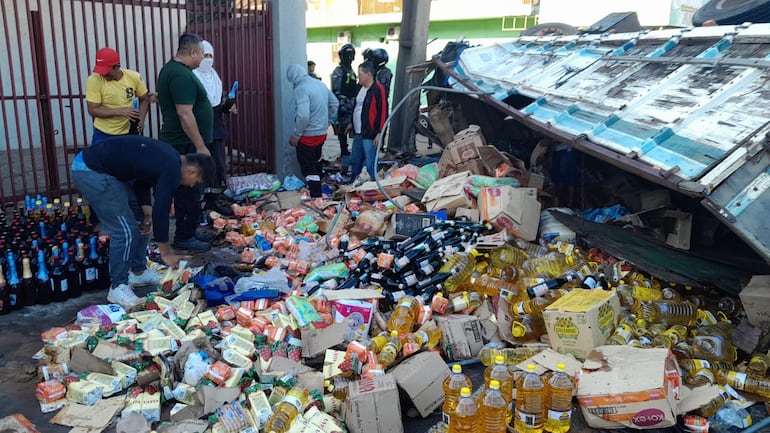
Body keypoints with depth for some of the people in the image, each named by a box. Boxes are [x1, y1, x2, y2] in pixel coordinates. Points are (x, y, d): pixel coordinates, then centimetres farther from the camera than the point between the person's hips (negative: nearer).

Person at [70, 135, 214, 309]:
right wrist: (165, 253, -7)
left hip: (102, 167, 11)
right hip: (90, 171, -11)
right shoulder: (171, 169, -20)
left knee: (139, 221, 16)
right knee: (125, 230, -9)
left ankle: (138, 272, 28)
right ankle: (117, 288, 3)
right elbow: (161, 210, -18)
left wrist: (147, 213, 3)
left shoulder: (168, 159, 9)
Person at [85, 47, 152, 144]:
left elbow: (144, 100, 4)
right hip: (103, 134, -2)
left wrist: (141, 119, -12)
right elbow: (93, 110, -17)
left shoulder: (134, 77, -10)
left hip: (129, 133, 2)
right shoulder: (94, 80, -16)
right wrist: (120, 111, -28)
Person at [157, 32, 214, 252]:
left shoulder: (170, 69, 14)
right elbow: (185, 114, -25)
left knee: (187, 190, 17)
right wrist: (201, 146, -22)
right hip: (186, 144, -10)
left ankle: (188, 232, 27)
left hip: (178, 142, 10)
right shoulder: (182, 75, -20)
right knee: (189, 191, -2)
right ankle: (184, 238, 8)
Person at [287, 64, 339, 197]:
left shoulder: (301, 88, -19)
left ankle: (316, 197, -3)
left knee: (308, 168, -2)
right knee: (316, 162, 23)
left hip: (308, 135, -8)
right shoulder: (320, 83, 6)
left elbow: (303, 116, -27)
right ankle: (318, 191, 36)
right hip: (322, 133, 9)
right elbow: (334, 104, 15)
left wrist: (295, 136, -17)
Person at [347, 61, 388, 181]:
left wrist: (379, 133, -18)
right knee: (355, 162, 19)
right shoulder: (361, 88, 13)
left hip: (370, 135, -9)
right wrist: (353, 124, 26)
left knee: (369, 165, -4)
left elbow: (383, 112, -15)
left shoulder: (378, 89, -13)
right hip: (357, 134, 9)